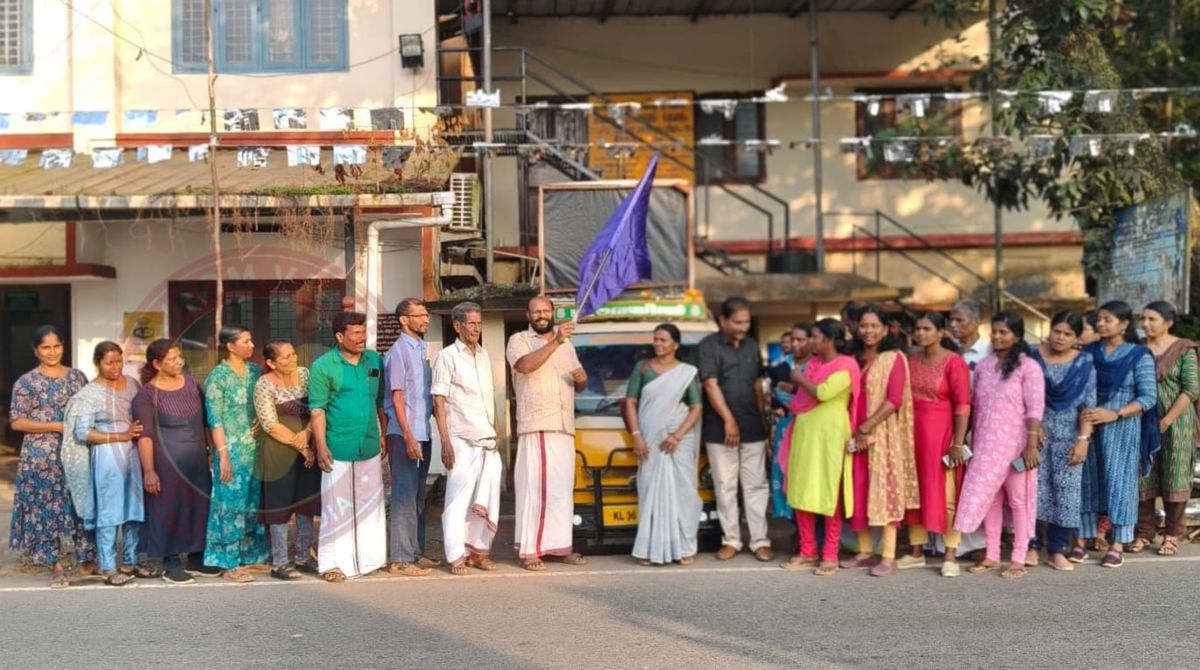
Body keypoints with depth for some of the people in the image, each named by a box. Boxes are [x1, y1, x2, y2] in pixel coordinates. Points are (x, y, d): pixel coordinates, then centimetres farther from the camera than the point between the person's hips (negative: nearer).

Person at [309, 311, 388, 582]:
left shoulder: (375, 361, 7)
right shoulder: (323, 366, -5)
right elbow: (317, 410, -7)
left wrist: (385, 435, 11)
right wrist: (321, 446, -12)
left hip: (370, 447, 4)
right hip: (338, 449, -4)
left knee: (371, 504, 10)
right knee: (337, 507, 1)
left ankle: (370, 557, 20)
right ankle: (333, 563, 9)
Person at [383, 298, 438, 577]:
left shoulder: (423, 349, 13)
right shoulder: (398, 351, -9)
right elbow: (397, 397, -13)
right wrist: (408, 437, -17)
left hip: (423, 433, 8)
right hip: (404, 435, -8)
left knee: (418, 496, 12)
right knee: (404, 497, -5)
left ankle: (416, 552, 20)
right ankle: (400, 559, -1)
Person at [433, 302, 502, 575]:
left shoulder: (484, 355, 15)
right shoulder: (447, 356, -3)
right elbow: (439, 402, -6)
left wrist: (497, 434, 14)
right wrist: (445, 442, -13)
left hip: (489, 440, 6)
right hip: (462, 440, -6)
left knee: (487, 498, 6)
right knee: (459, 498, -4)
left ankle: (479, 549, 18)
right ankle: (455, 556, 3)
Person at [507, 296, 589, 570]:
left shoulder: (566, 344, 20)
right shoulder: (519, 340, 4)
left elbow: (578, 385, 25)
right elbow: (525, 365, -18)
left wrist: (581, 380, 1)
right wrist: (555, 342, -23)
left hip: (565, 428, 6)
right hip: (536, 428, -5)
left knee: (562, 489, 6)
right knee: (534, 488, -9)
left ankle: (558, 545, 12)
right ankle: (529, 550, -7)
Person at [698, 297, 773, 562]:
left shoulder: (751, 345, 12)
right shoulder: (708, 346, -5)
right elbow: (711, 385, -12)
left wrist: (763, 418, 12)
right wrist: (728, 420, -18)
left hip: (752, 428, 4)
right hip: (719, 429, -4)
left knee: (756, 485, 3)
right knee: (725, 487, 3)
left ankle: (760, 541, 6)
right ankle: (730, 540, 12)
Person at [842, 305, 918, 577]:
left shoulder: (894, 358, -4)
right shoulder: (854, 358, 13)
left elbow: (894, 400, -13)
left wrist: (867, 428, -15)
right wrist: (853, 430, -3)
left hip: (884, 434, -5)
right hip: (855, 435, 6)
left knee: (884, 490, -6)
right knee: (859, 492, 7)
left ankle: (888, 558, -4)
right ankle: (864, 552, 16)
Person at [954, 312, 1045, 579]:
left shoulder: (1028, 367, -7)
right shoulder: (983, 366, 10)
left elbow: (1035, 409, -11)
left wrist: (1031, 446, -16)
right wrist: (973, 441, 12)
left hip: (1014, 445, -5)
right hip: (986, 445, 6)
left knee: (1019, 500, 3)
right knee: (986, 498, 9)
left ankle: (1018, 559, 7)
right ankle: (991, 555, 19)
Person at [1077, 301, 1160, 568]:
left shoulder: (1139, 356, -3)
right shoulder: (1089, 352, 9)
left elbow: (1148, 397, -9)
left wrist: (1114, 414, -20)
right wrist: (1079, 413, -10)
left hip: (1122, 429, -4)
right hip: (1088, 427, 4)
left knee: (1119, 482, -2)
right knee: (1086, 480, 4)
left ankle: (1118, 546, 5)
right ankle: (1082, 541, 12)